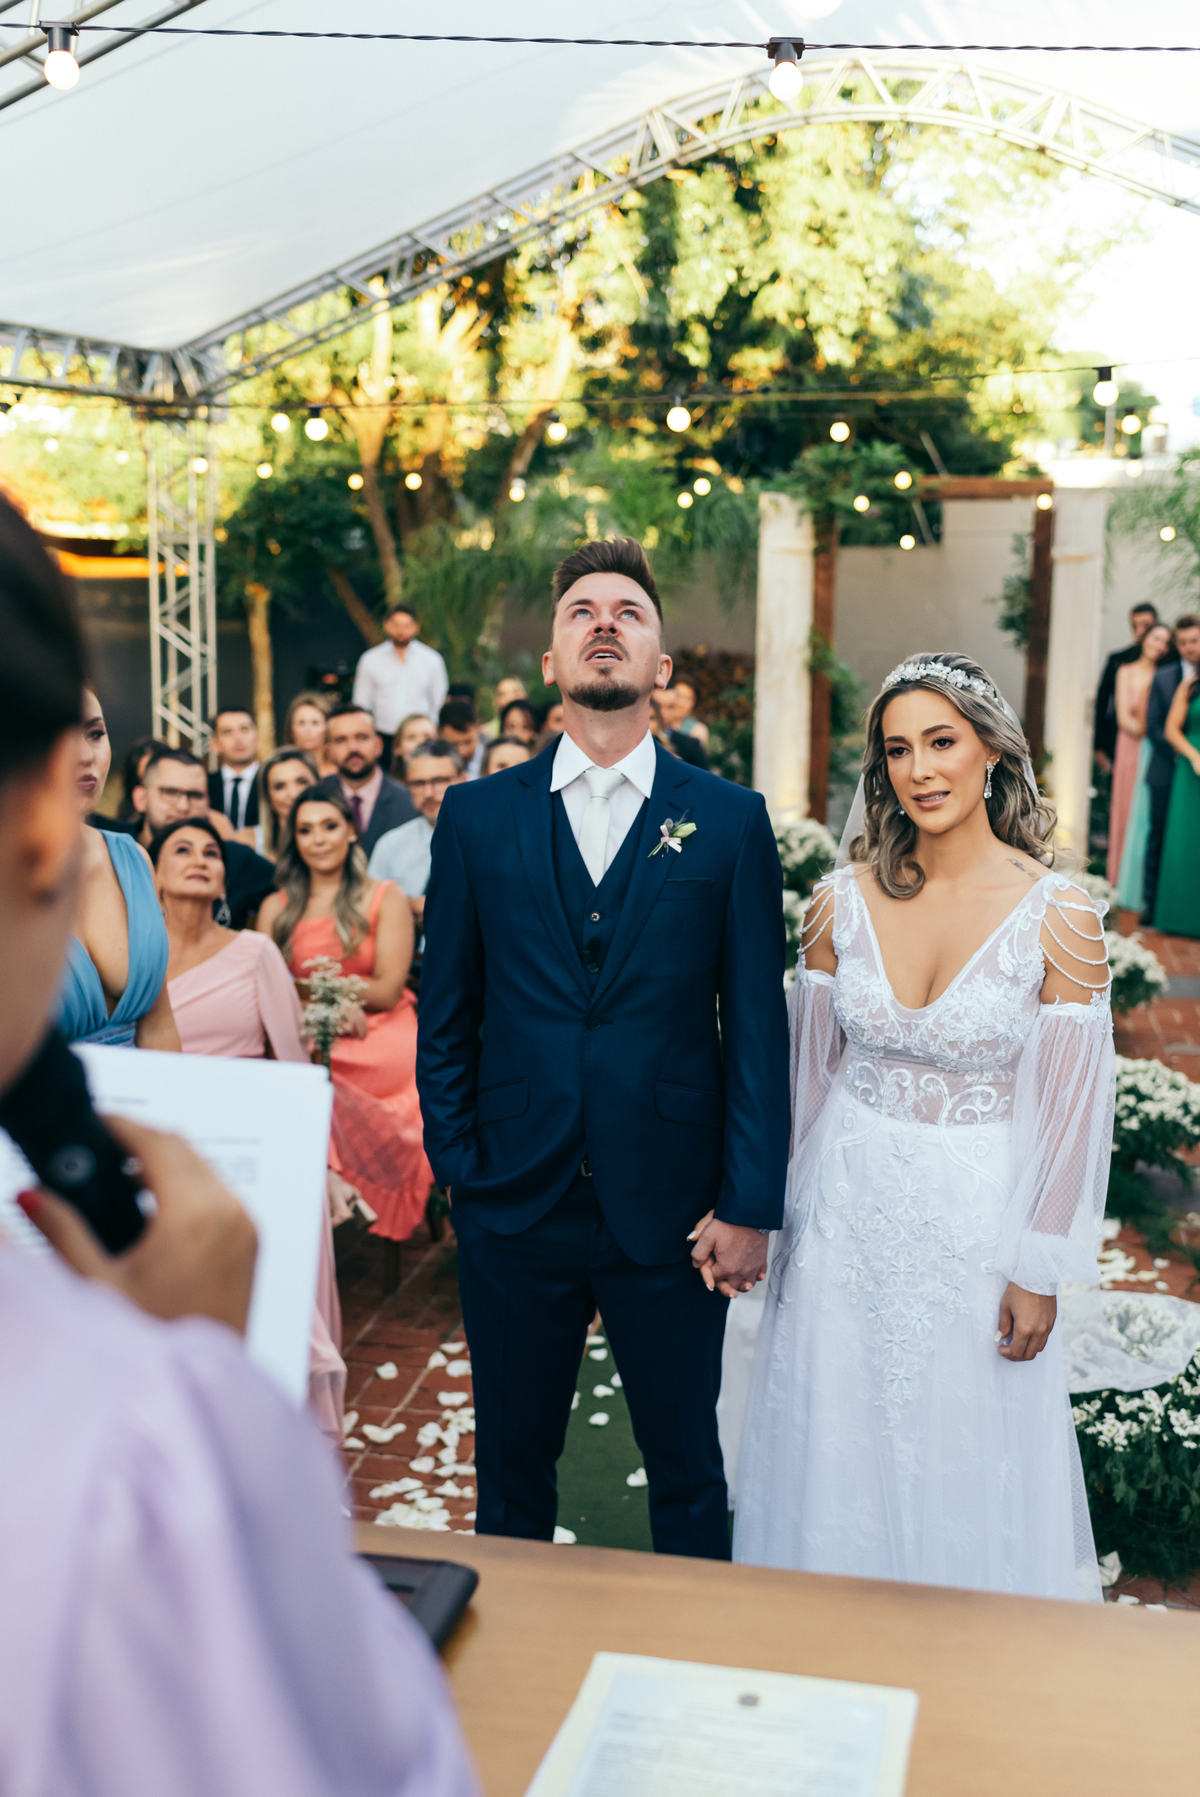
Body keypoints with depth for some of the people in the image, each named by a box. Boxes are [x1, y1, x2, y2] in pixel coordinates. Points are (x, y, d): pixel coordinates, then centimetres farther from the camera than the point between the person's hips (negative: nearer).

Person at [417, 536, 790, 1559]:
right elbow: (445, 1014, 6)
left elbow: (758, 1027, -2)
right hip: (514, 1207, 1)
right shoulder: (477, 816, 2)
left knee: (687, 1468, 14)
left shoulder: (731, 822, -1)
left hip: (670, 1212, -1)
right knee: (512, 1468, 17)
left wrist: (749, 1208, -5)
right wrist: (457, 1168, 0)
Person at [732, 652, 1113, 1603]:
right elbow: (808, 1069, 4)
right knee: (839, 1453, 16)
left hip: (978, 1216, -2)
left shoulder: (1058, 914, -13)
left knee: (968, 1462, 14)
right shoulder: (842, 901, -5)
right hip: (849, 1207, 3)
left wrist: (1039, 1272, -6)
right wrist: (778, 1211, 8)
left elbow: (1069, 1105, -8)